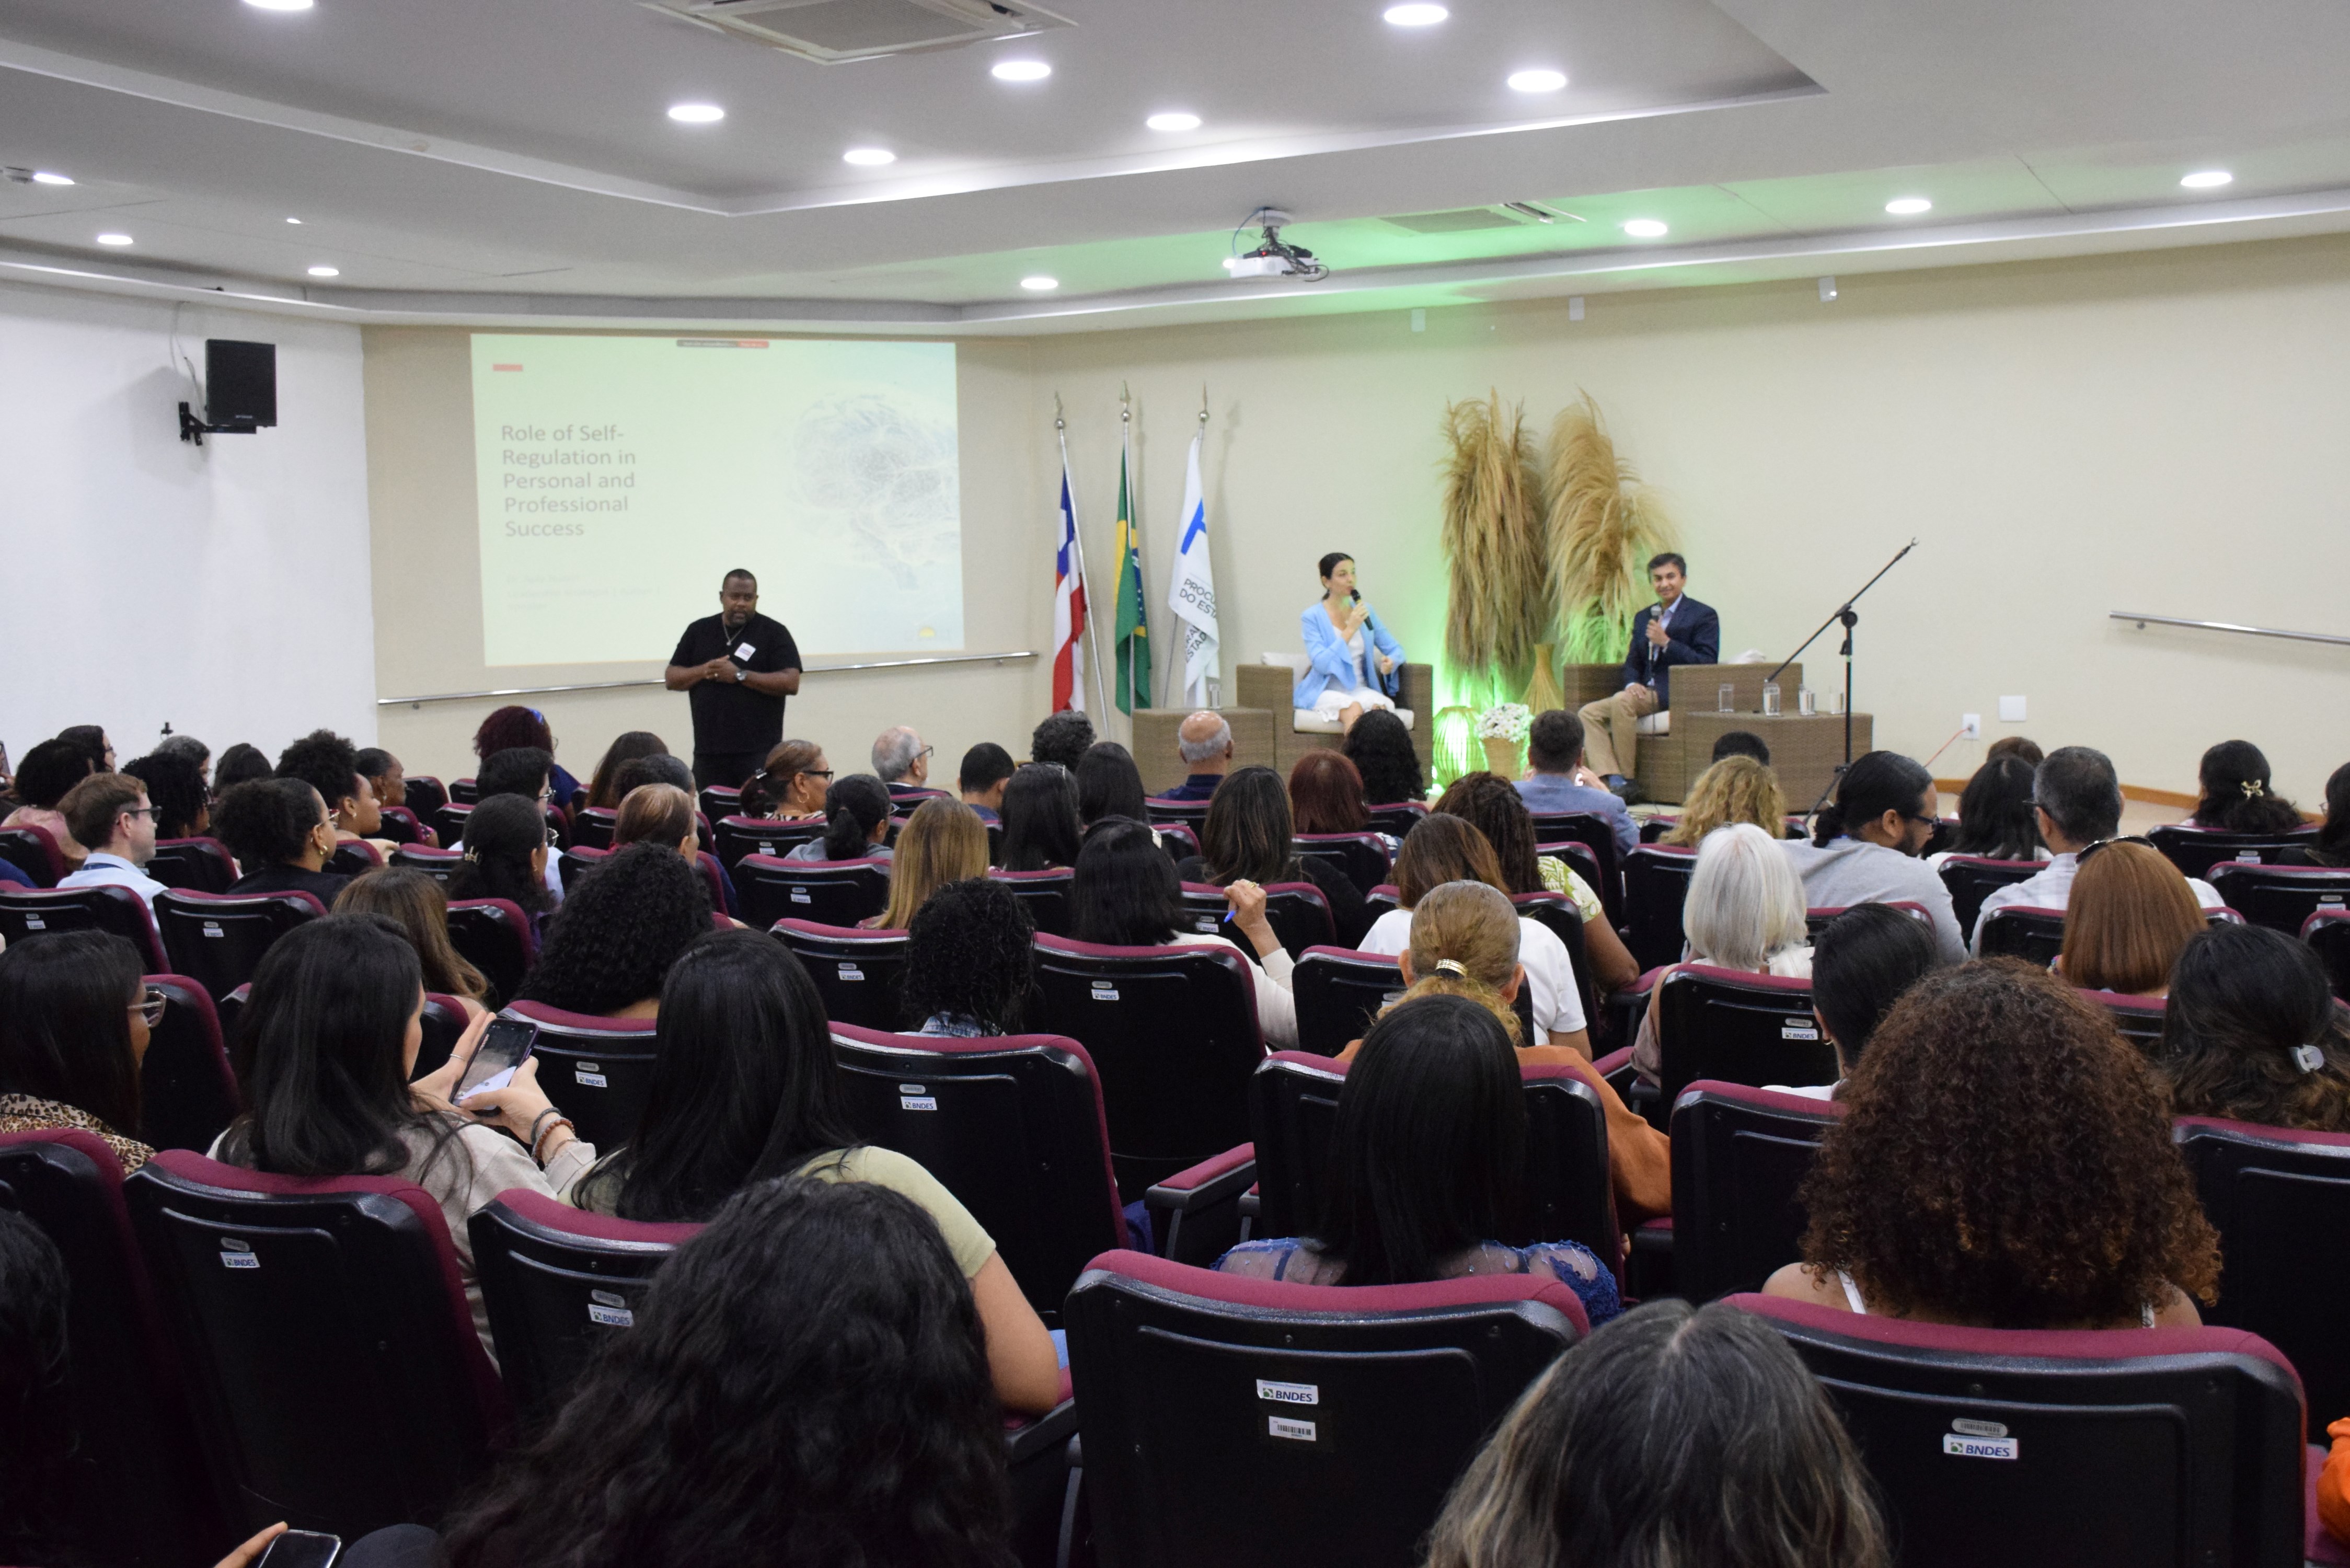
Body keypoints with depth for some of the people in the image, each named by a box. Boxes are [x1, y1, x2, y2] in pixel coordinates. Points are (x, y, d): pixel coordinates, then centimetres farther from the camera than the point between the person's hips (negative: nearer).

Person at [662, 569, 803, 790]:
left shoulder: (774, 633, 2)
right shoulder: (699, 631, 13)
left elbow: (791, 683, -8)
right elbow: (671, 679, 12)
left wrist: (740, 675, -14)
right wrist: (705, 671, -8)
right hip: (708, 751, 3)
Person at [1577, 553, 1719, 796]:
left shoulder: (1704, 616, -1)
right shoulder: (1643, 618, 20)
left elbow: (1707, 664, -10)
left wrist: (1666, 643, -15)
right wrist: (1632, 684, -2)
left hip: (1677, 694, -7)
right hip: (1645, 694, 7)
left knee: (1621, 701, -31)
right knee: (1588, 714, -12)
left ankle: (1626, 780, -23)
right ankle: (1611, 780, -26)